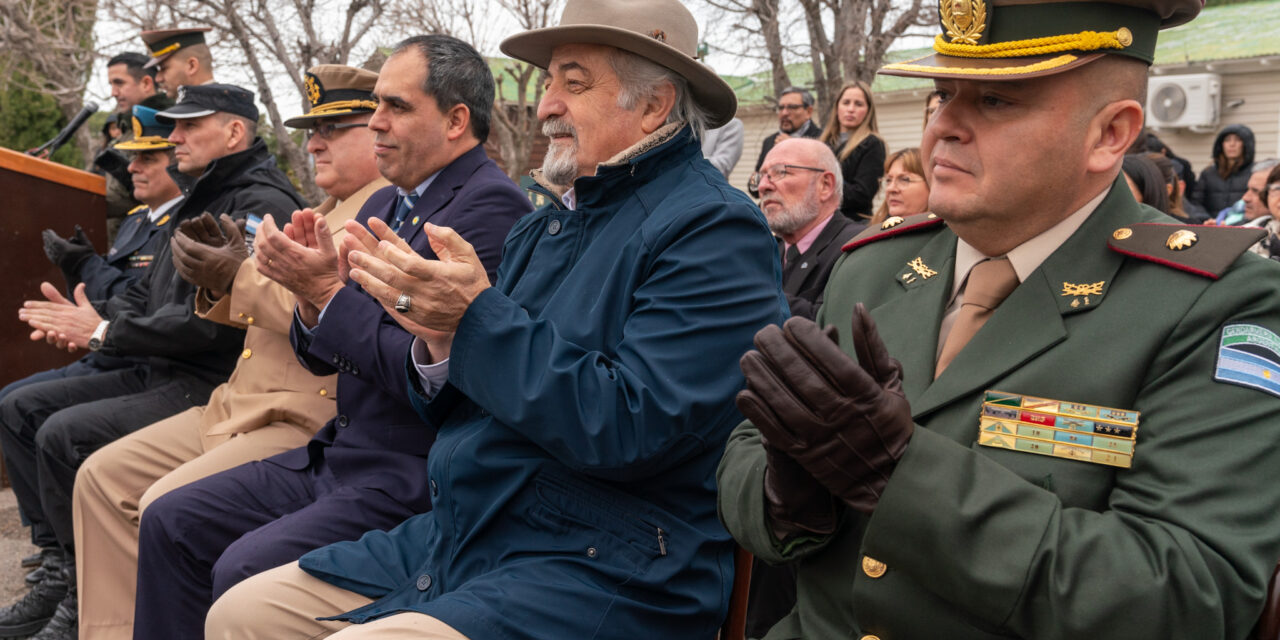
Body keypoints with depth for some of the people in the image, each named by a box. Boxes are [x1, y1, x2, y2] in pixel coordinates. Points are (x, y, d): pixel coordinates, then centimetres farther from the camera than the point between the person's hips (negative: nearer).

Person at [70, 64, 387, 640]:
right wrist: (219, 281, 2)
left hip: (309, 425, -11)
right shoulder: (332, 209, 21)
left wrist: (242, 277, -16)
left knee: (169, 507, -24)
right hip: (239, 407, 11)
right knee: (104, 476, 9)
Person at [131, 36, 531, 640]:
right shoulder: (384, 204, 13)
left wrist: (328, 291, -18)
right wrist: (310, 285, -6)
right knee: (169, 521, 6)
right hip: (339, 453, 9)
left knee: (244, 569, -21)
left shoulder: (491, 206, -16)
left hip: (413, 476, -9)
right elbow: (324, 357, 15)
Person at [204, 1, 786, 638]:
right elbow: (461, 410, 15)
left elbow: (633, 429, -24)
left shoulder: (714, 228, -12)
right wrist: (438, 341, -8)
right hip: (456, 533, 8)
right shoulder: (544, 222, 13)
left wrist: (477, 318, -20)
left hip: (600, 570, -8)